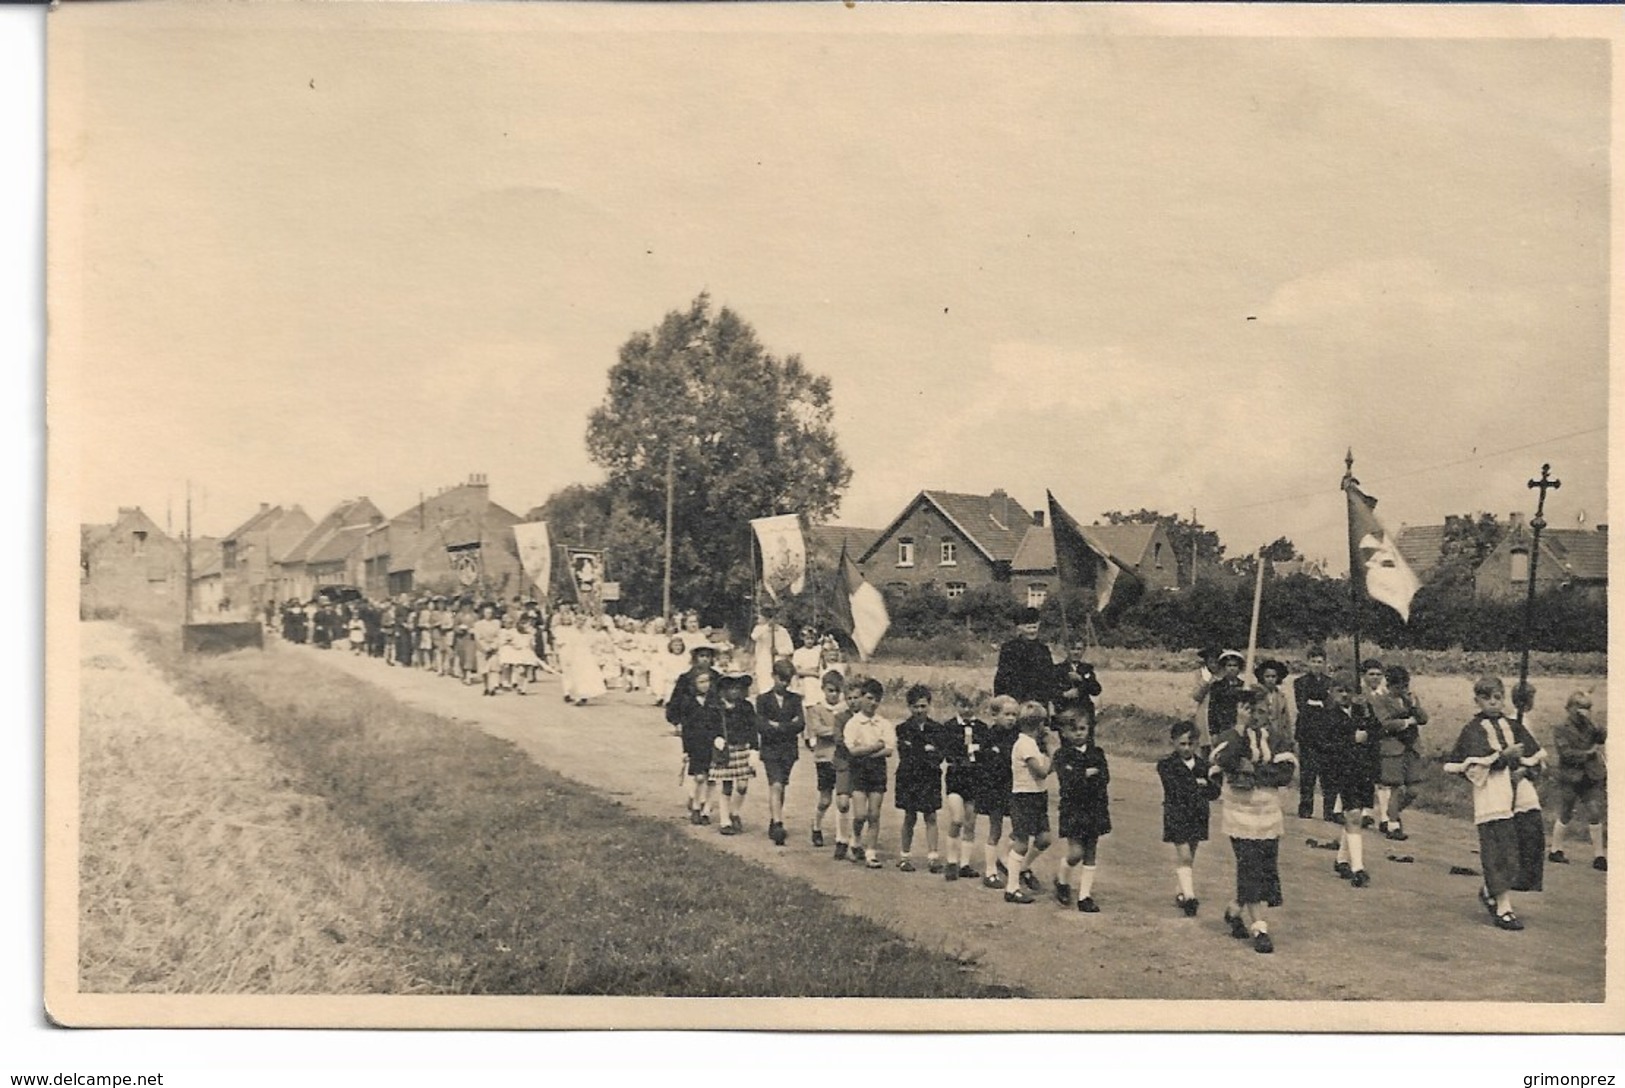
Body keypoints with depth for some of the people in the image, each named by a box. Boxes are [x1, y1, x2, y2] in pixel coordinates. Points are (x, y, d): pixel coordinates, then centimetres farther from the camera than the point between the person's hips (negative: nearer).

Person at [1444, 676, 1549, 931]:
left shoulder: (1513, 727, 17)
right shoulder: (1473, 730, 1)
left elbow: (1536, 757, 21)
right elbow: (1473, 766, -10)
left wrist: (1525, 770, 1)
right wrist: (1503, 755, -18)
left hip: (1521, 793, 5)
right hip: (1492, 796, -5)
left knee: (1531, 841, -1)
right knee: (1500, 850, -9)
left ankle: (1491, 891, 18)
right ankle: (1503, 908, -5)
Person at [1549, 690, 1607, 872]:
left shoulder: (1591, 727, 8)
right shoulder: (1562, 730, -6)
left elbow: (1603, 737, -11)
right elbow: (1567, 754, -16)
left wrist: (1590, 722, -18)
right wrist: (1589, 753, -12)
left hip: (1591, 779, 3)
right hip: (1570, 779, -3)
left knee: (1595, 817, 1)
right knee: (1564, 817, 8)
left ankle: (1599, 856, 5)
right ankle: (1556, 850, 21)